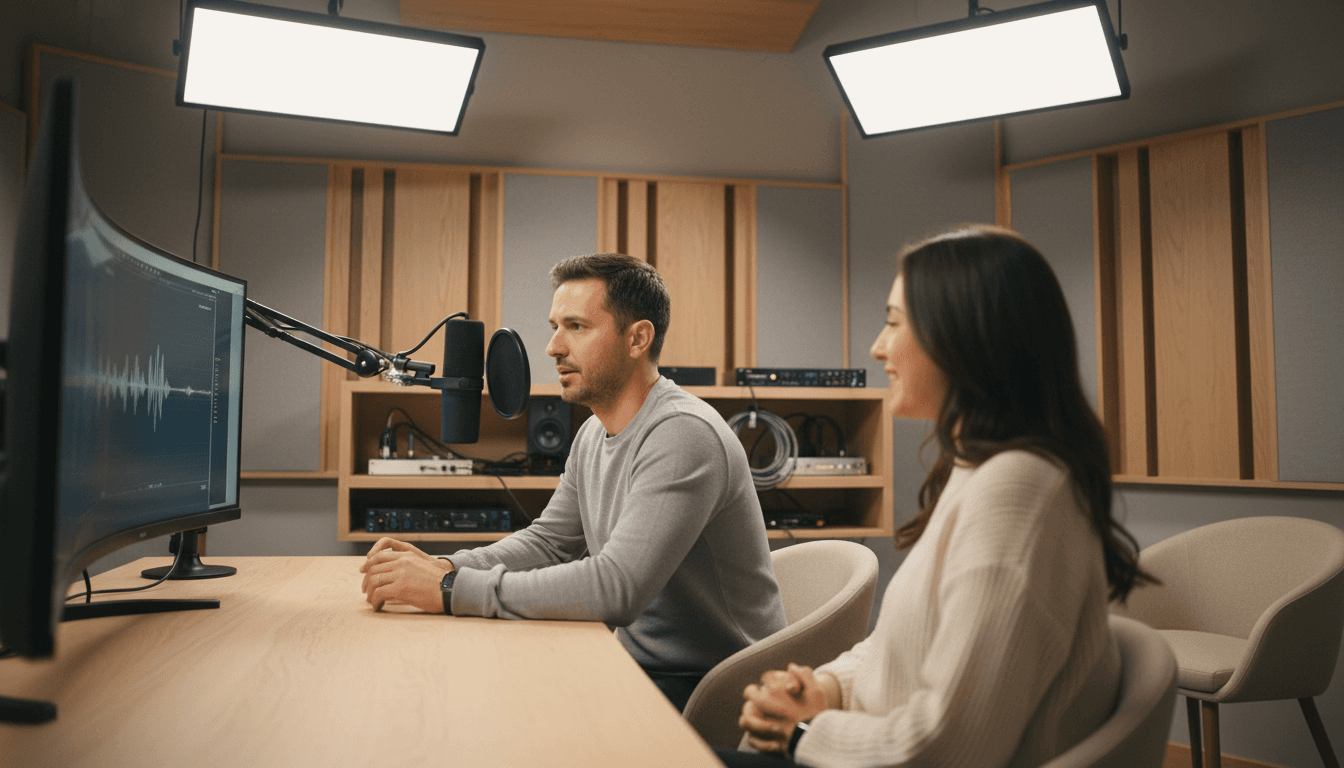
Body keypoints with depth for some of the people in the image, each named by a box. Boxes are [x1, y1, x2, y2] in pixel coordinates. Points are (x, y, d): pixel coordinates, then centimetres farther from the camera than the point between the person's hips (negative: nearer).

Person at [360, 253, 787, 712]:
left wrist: (452, 589, -29)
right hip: (640, 665, 8)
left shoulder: (683, 435, -24)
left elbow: (616, 588, -32)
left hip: (708, 692, -8)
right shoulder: (593, 434, 8)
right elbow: (548, 541, 14)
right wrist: (443, 567, -4)